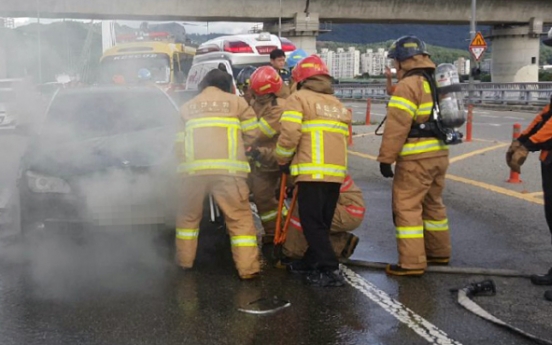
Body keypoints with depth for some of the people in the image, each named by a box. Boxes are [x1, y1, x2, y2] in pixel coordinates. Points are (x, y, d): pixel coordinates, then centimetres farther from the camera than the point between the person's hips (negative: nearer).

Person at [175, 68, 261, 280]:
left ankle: (184, 261, 27)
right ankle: (248, 268, -2)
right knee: (240, 218, 3)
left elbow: (179, 142, 20)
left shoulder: (187, 107, 21)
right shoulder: (236, 102, 14)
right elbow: (251, 134, 12)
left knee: (188, 216, 20)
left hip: (193, 168, 3)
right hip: (228, 168, -2)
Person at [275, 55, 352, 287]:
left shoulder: (299, 99, 1)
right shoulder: (338, 105, 24)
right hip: (336, 172, 7)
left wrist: (283, 161, 4)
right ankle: (312, 263, 27)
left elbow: (289, 134, -10)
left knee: (312, 224, -3)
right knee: (322, 223, 16)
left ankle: (329, 270, -8)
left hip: (312, 172, -7)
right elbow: (344, 138, 18)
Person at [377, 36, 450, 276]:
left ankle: (412, 263, -5)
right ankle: (439, 252, 32)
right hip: (439, 154, 9)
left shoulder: (408, 85, -13)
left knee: (407, 207, -4)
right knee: (433, 203, 21)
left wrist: (385, 158, -13)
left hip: (416, 158, -9)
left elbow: (396, 128, -18)